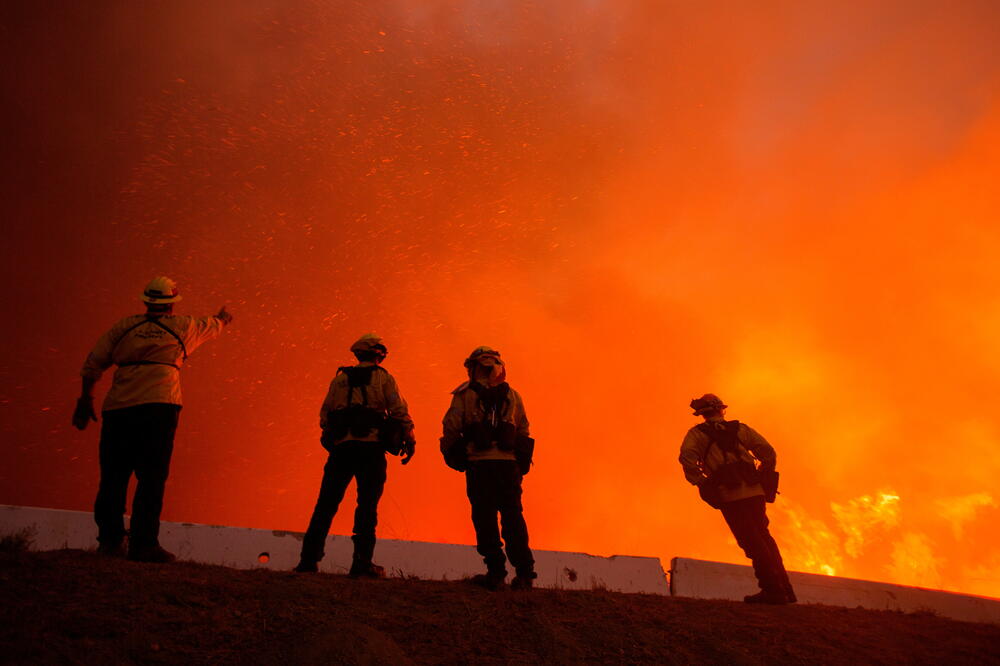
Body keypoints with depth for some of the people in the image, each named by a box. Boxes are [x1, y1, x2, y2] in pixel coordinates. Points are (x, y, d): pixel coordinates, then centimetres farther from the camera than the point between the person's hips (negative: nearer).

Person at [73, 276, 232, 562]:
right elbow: (213, 325, 34)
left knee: (113, 476, 9)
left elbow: (94, 362, 11)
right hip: (158, 406, -3)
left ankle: (110, 539, 8)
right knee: (151, 477, -4)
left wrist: (86, 398, 18)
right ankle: (143, 544, -8)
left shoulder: (125, 325, 16)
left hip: (117, 408, 3)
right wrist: (223, 318, 56)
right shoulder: (182, 326, 13)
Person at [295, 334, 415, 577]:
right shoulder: (383, 378, 7)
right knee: (367, 505, 0)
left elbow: (325, 413, 14)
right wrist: (409, 440, 6)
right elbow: (399, 411, -1)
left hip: (341, 446, 3)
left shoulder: (340, 379, 16)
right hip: (371, 447, -3)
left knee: (326, 504, 8)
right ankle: (362, 564, -3)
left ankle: (309, 560, 8)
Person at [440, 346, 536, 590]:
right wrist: (521, 462, 23)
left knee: (485, 517, 2)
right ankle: (524, 574, 4)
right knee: (513, 517, 6)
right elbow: (524, 431, 14)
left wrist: (452, 455, 12)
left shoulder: (464, 394, 5)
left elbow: (451, 427, -2)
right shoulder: (512, 395, 13)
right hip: (509, 462, 3)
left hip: (479, 462, -2)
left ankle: (496, 572, -1)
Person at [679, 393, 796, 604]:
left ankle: (773, 589, -3)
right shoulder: (740, 428, 19)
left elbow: (687, 456, -10)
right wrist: (762, 479, 18)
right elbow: (769, 452, 11)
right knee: (764, 538, 16)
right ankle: (784, 589, 19)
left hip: (729, 495, -4)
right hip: (755, 491, 4)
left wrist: (702, 484, -2)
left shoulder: (697, 433, 10)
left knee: (752, 542, 0)